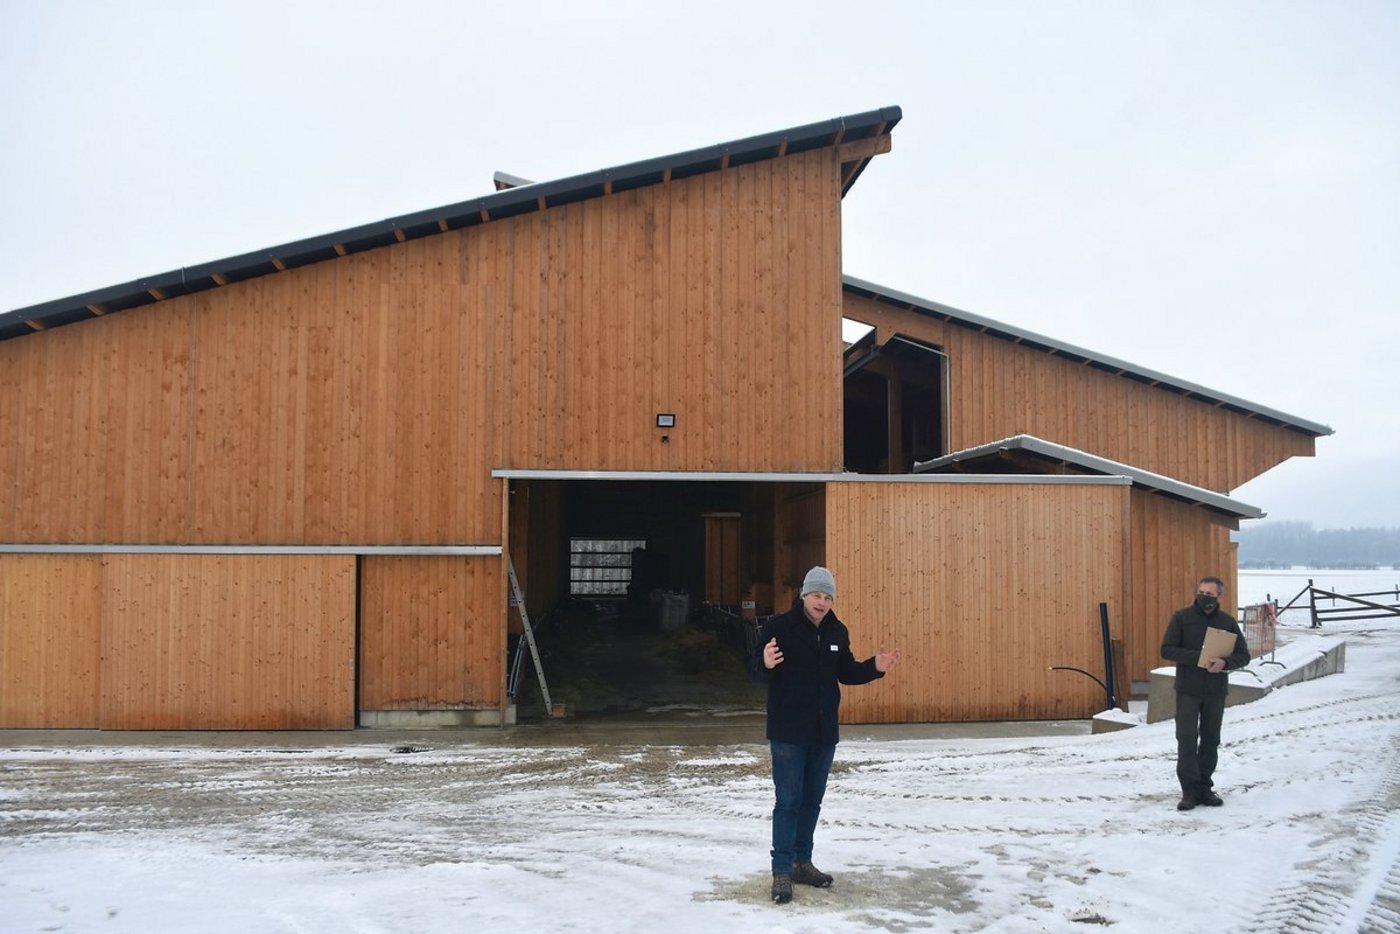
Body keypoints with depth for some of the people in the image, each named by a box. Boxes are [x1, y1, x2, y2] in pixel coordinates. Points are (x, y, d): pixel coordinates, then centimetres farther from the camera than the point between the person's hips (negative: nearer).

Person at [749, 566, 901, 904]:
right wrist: (766, 664, -38)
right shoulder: (779, 627, -13)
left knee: (811, 800, 15)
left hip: (824, 732, 6)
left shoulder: (837, 631, 5)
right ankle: (782, 871, 6)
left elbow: (846, 672, 16)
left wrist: (874, 667, -1)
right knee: (788, 801, -2)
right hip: (788, 732, -5)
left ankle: (802, 862, 28)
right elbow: (756, 671, -14)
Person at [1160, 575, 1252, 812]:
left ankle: (1205, 788, 20)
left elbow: (1243, 655, 4)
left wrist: (1225, 663, -18)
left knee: (1211, 740, 9)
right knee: (1187, 739, -6)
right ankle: (1190, 790, 0)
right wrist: (1197, 658, -20)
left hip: (1216, 691, 3)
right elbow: (1167, 650, -7)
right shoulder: (1182, 617, -2)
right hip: (1188, 689, -2)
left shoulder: (1227, 621, 4)